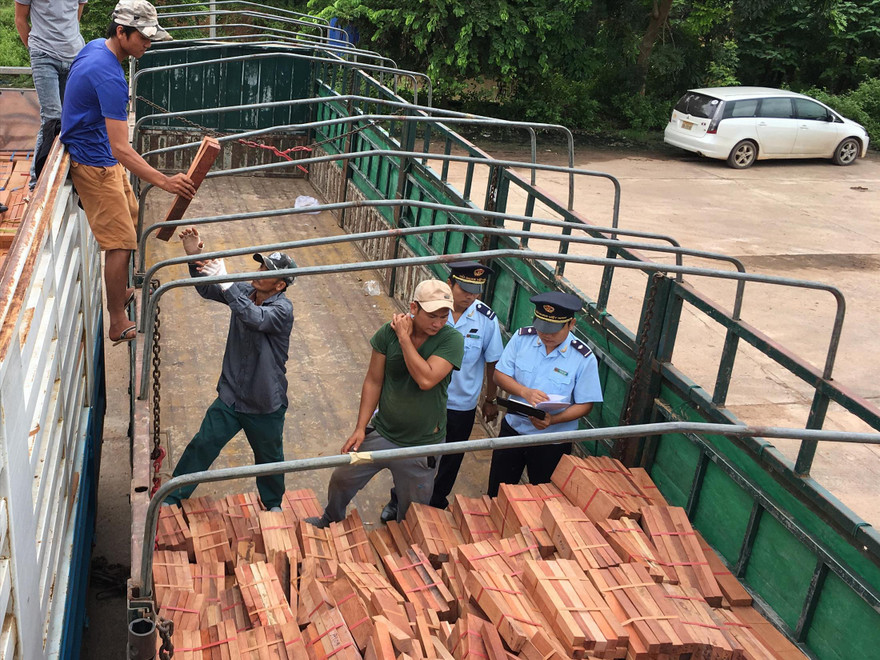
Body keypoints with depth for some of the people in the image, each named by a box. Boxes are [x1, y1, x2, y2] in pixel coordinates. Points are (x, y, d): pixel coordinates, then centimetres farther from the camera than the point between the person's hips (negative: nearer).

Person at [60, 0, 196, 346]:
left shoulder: (95, 46, 2)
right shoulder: (109, 78, -30)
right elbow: (121, 149, -34)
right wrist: (164, 181, -37)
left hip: (102, 157, 10)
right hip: (95, 164, -10)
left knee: (130, 219, 21)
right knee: (121, 243, -8)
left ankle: (121, 292, 37)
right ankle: (119, 325, -1)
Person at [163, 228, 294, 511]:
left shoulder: (282, 309, -22)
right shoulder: (244, 292, -4)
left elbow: (256, 318, -41)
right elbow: (206, 290, -2)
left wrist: (225, 283, -44)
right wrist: (195, 258, -19)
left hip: (266, 405, -4)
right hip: (230, 397, 4)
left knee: (269, 457, 17)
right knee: (202, 445, 4)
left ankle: (273, 504, 43)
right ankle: (172, 498, 21)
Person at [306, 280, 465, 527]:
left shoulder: (452, 340, -19)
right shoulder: (388, 332, -10)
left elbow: (426, 379, -32)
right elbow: (373, 381, -2)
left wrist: (405, 338, -24)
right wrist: (360, 428, -2)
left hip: (421, 446, -3)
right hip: (381, 432, 3)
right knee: (341, 479, 21)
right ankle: (330, 521, 52)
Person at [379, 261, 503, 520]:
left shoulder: (487, 319, -16)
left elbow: (492, 363, -3)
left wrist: (490, 400, 6)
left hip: (462, 405, 0)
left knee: (450, 459, 19)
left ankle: (436, 503, 44)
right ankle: (398, 501, 42)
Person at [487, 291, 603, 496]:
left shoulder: (584, 358, -17)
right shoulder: (522, 337, -9)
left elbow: (585, 404, -14)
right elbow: (500, 374, -5)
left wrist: (552, 420, -29)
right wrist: (525, 392, -24)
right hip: (513, 428, 3)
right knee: (497, 494, 18)